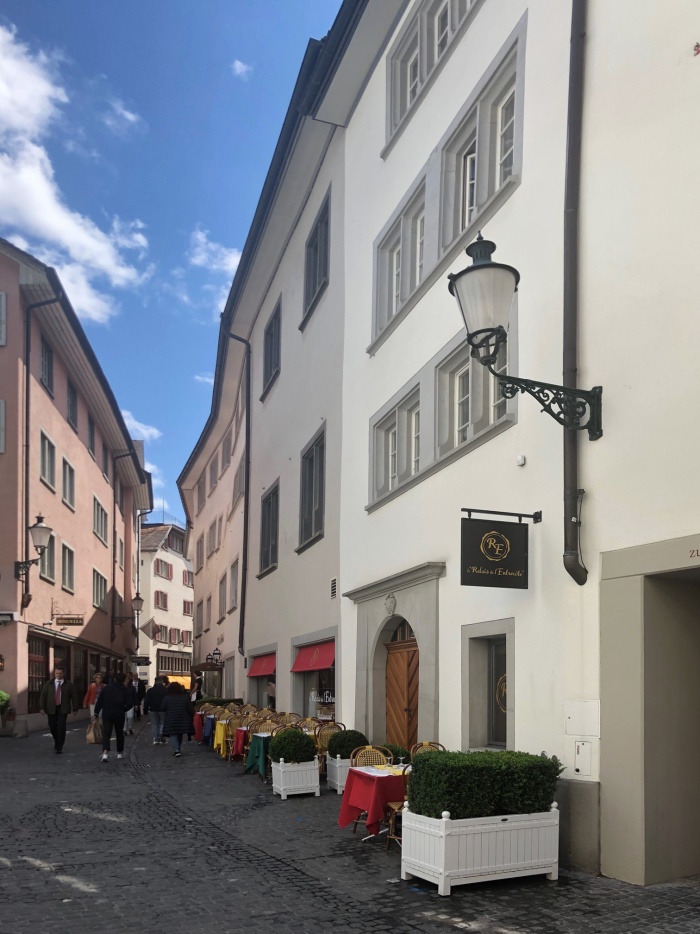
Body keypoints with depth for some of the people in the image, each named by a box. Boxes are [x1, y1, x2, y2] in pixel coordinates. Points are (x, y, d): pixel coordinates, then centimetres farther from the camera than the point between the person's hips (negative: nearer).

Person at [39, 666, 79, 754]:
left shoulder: (69, 684, 5)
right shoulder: (48, 684, 9)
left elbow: (74, 696, 6)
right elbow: (43, 696, 5)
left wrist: (75, 708, 2)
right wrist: (42, 707, -5)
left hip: (63, 709, -2)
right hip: (51, 709, 2)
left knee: (61, 727, -10)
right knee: (52, 727, 5)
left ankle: (59, 747, -2)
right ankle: (57, 742, 32)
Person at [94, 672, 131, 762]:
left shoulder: (106, 688, -1)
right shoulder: (124, 690, -3)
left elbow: (99, 702, -3)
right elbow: (129, 703, -9)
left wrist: (96, 713, 4)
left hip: (107, 715, 0)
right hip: (119, 715, 0)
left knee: (106, 734, -3)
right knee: (119, 733, 17)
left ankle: (105, 752, -24)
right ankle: (120, 753, 24)